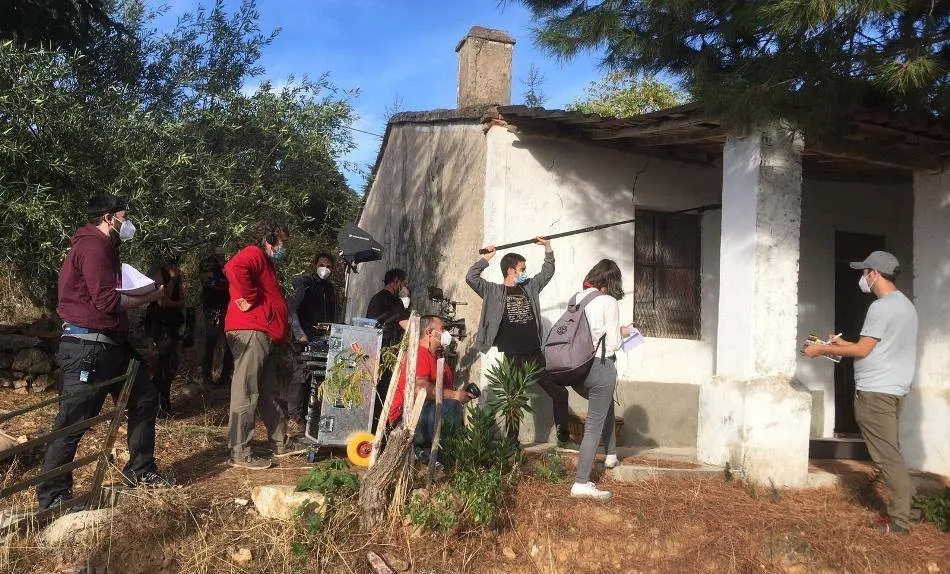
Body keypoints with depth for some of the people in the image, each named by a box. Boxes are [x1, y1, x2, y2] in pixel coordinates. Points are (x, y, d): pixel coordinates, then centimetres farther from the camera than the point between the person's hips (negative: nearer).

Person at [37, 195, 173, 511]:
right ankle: (52, 496, 10)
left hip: (112, 344, 11)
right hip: (87, 347, -11)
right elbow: (108, 300, -21)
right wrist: (151, 296, -10)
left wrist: (143, 293, 1)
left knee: (145, 399, 15)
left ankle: (140, 470, 26)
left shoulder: (104, 248, 18)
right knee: (73, 422, -2)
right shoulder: (93, 247, -15)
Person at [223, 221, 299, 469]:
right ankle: (239, 453, -4)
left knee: (271, 392, 16)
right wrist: (249, 298, -21)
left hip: (265, 336, 11)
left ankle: (280, 443, 26)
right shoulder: (253, 254, -7)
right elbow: (233, 268, -30)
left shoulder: (265, 262, 26)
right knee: (247, 392, -8)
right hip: (250, 332, -11)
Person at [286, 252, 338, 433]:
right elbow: (291, 308, -9)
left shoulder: (330, 288, 19)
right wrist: (299, 333, -16)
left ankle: (305, 415, 10)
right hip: (305, 339, -6)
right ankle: (293, 418, -9)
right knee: (301, 375, -12)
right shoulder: (304, 282, 1)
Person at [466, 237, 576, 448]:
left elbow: (548, 271, 23)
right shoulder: (494, 292, -1)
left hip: (535, 355, 5)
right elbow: (471, 277, -12)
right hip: (513, 358, -5)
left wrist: (547, 246, 16)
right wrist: (486, 257, -11)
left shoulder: (530, 287, 14)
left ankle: (563, 438, 22)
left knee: (559, 392, 7)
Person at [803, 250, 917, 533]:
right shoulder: (905, 305, 16)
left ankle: (899, 521, 0)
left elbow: (863, 350, -15)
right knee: (891, 454, 15)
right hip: (894, 389, 10)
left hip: (875, 392, -10)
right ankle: (904, 507, 19)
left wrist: (822, 349, -6)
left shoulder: (881, 307, -16)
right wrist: (843, 343, 20)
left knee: (888, 456, -5)